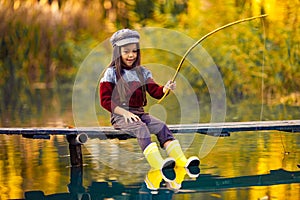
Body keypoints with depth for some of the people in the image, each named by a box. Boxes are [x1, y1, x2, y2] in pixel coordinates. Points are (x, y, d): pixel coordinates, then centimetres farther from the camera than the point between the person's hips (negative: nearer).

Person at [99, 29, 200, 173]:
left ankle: (181, 160, -30)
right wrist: (125, 113, -16)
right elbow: (105, 100, -5)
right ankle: (157, 163, -50)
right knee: (141, 128, -33)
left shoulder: (142, 72, 15)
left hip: (139, 113, 5)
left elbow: (155, 91, 5)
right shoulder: (111, 73, 0)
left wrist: (165, 89, -19)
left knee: (161, 126, -19)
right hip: (120, 116, -5)